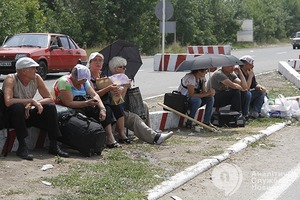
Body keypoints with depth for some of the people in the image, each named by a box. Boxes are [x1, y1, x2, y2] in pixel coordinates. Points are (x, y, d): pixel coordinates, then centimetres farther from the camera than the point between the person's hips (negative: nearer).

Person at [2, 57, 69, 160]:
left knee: (50, 107, -17)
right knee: (18, 107, -36)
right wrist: (32, 101, -34)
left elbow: (49, 98, -7)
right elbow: (8, 101, -36)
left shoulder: (36, 78, -7)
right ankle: (22, 147, -29)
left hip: (27, 114, 5)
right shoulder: (11, 79, -20)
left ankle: (54, 146, -13)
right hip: (12, 116, -5)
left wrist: (33, 104, -24)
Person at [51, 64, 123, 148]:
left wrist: (102, 109, -17)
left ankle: (110, 140, -10)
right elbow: (69, 103, -27)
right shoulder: (65, 82, -21)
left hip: (81, 108, 8)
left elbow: (94, 95, -2)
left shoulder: (83, 81, 4)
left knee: (107, 109, -5)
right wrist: (87, 103, -32)